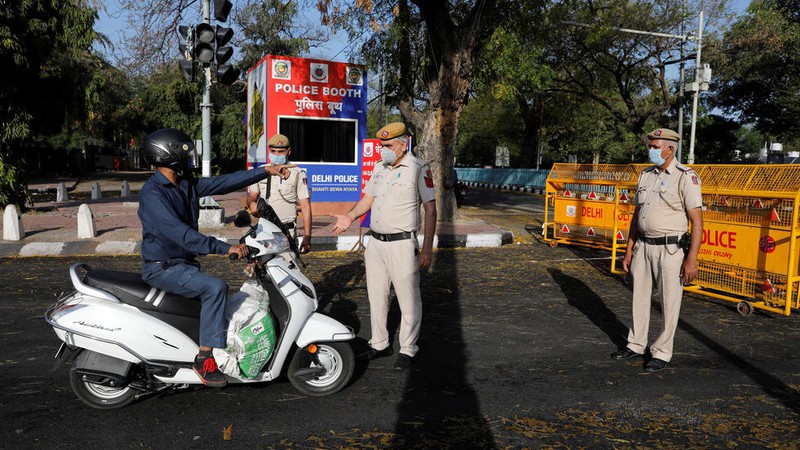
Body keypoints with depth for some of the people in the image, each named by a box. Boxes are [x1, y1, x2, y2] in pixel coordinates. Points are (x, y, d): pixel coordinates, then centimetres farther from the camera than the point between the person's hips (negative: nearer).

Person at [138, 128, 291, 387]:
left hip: (183, 262, 10)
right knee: (215, 288, -26)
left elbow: (224, 182, 6)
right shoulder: (152, 193, -21)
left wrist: (266, 171, 3)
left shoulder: (186, 185, 5)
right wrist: (226, 248, -36)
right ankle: (205, 358, -20)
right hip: (163, 268, -10)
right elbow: (179, 233, -32)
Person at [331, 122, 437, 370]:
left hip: (402, 244, -7)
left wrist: (427, 248, -15)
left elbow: (430, 211, -10)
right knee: (376, 296, 15)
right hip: (376, 242, 7)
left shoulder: (419, 169, -9)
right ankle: (379, 344, 29)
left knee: (408, 300, 2)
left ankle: (407, 350, 16)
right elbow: (367, 199, 18)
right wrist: (350, 217, 0)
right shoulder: (380, 167, 11)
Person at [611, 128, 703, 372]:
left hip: (670, 249, -6)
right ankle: (636, 345, 27)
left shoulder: (686, 177, -9)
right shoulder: (645, 175, 11)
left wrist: (691, 258, -18)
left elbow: (697, 220, -13)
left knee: (669, 302, 3)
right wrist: (629, 249, 14)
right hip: (643, 246, 6)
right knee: (640, 297, 14)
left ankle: (662, 352, 16)